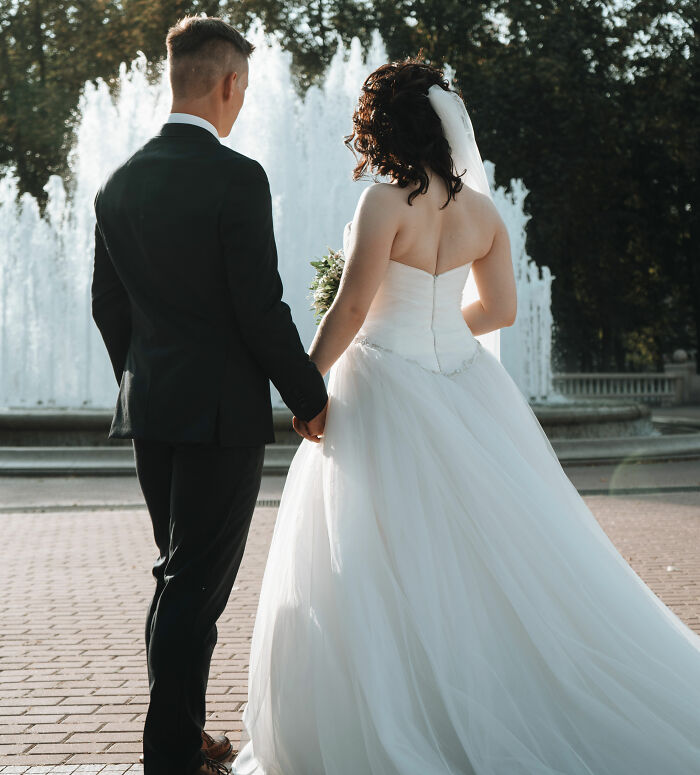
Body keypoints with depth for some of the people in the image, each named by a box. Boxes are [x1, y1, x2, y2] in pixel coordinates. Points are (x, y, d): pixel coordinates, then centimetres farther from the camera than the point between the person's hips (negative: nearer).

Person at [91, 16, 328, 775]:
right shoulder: (237, 178, -15)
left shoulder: (118, 184, 6)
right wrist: (309, 398, -5)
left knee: (178, 576, 18)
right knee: (197, 584, -1)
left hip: (149, 406, 7)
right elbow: (261, 308, -16)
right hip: (223, 407, -7)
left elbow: (107, 304, 12)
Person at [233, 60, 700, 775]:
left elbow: (350, 308, -16)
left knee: (387, 562, 2)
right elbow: (500, 308, 10)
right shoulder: (480, 210, 5)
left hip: (385, 384, -6)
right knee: (485, 546, 14)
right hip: (464, 380, 7)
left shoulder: (385, 202, -15)